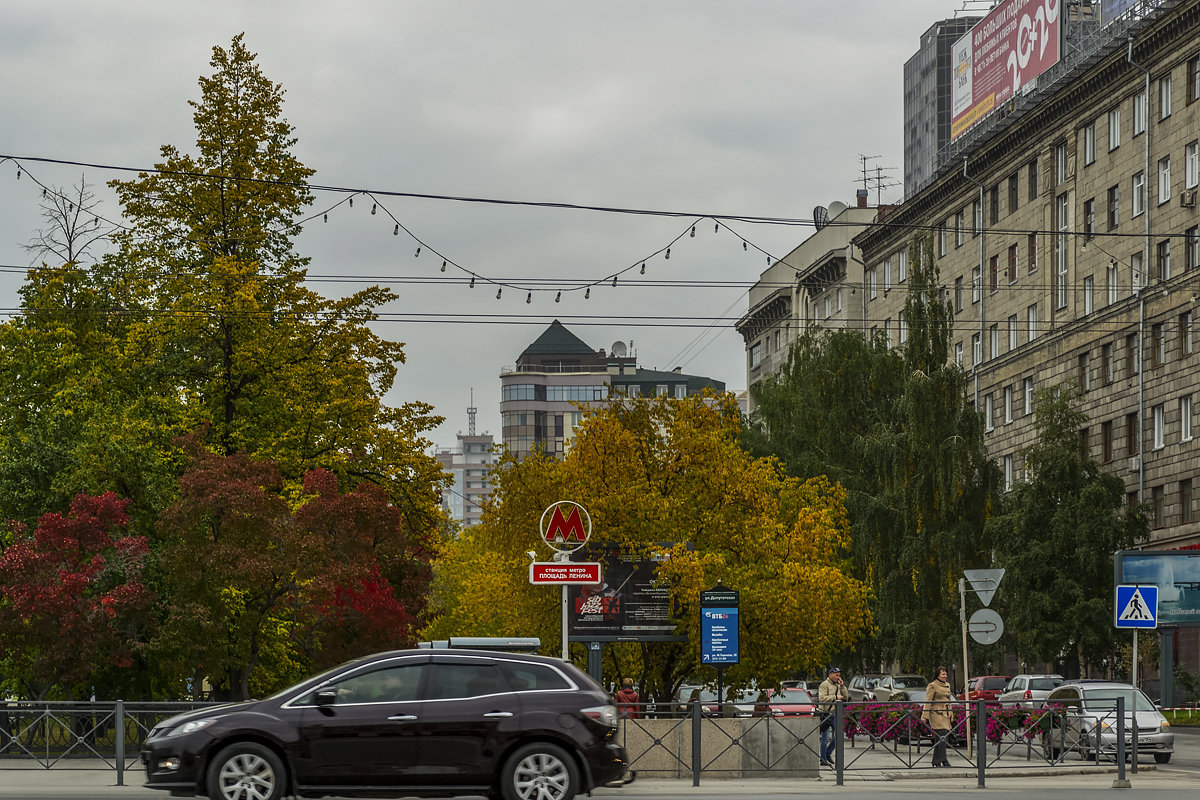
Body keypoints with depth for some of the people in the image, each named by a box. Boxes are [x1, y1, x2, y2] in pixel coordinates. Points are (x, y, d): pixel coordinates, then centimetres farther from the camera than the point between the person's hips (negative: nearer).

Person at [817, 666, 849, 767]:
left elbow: (846, 697, 12)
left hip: (835, 714, 7)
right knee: (825, 738, -4)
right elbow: (822, 698, -20)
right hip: (826, 713, -7)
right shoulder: (824, 685, -8)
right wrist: (835, 697, -18)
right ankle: (823, 760, 3)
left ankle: (828, 753, 19)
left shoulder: (838, 686, 16)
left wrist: (842, 686, 2)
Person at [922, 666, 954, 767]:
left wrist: (951, 716, 23)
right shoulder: (932, 685, -6)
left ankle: (936, 761, 11)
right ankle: (943, 760, -20)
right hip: (936, 714, -7)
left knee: (938, 739, 8)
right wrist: (925, 716, -15)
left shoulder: (947, 685, 17)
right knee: (942, 736, -17)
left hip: (945, 714, 7)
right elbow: (928, 702, -10)